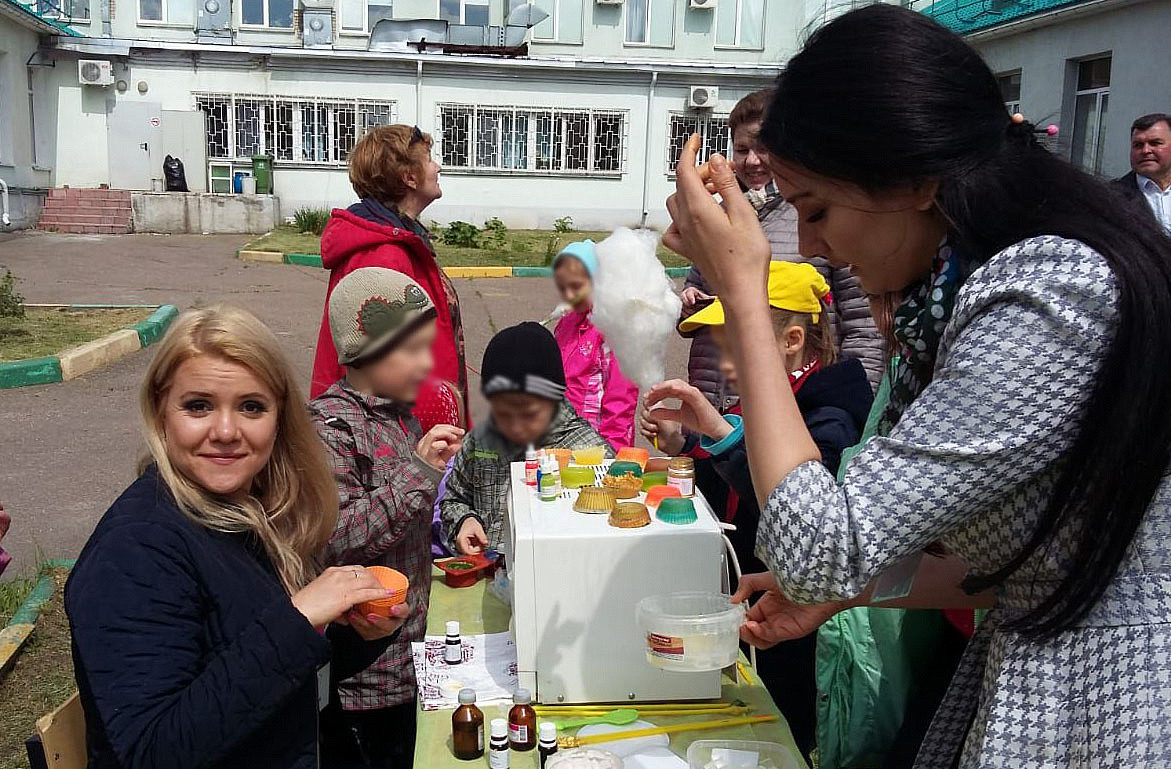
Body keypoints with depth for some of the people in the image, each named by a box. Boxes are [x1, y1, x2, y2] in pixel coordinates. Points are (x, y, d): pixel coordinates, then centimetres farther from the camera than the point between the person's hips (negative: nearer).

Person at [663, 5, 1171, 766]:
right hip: (1032, 669, 8)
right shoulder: (997, 278, 4)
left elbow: (821, 554, -27)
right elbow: (1031, 555, 9)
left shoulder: (1047, 298, -26)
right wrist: (846, 593, 2)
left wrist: (742, 290, -22)